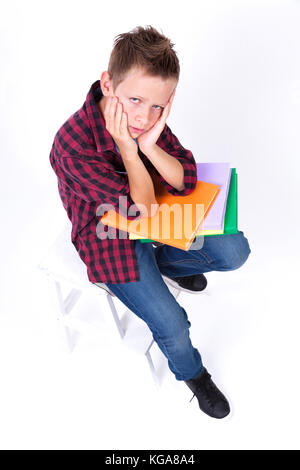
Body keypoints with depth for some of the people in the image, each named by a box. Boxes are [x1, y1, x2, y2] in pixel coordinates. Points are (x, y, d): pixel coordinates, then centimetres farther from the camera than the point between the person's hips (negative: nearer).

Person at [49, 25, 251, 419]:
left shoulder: (148, 117, -12)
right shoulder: (73, 143, -30)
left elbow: (186, 182, -12)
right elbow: (139, 208, -25)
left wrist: (150, 144, -27)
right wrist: (127, 147, -33)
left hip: (155, 213, 6)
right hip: (111, 236, -5)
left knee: (235, 251, -4)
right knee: (171, 323, -13)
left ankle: (165, 261, 23)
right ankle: (191, 372, 23)